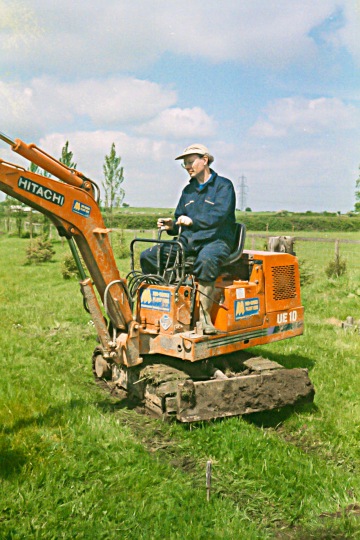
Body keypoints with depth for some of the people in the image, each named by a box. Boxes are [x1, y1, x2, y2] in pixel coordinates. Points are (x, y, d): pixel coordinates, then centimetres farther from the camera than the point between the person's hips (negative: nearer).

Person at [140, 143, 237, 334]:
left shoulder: (223, 185, 1)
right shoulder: (188, 191, 22)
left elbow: (219, 215, -14)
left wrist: (193, 221, -22)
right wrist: (172, 225, -2)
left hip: (216, 240, -6)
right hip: (188, 240, 7)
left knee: (205, 260, -42)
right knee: (148, 256, -11)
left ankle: (204, 315, -33)